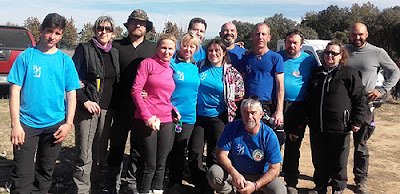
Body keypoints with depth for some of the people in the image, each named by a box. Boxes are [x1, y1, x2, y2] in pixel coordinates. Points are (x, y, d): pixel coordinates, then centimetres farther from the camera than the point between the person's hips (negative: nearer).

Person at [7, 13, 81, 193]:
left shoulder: (65, 60, 3)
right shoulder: (26, 56, -3)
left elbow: (71, 93, 5)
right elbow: (15, 91, -4)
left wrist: (68, 123, -2)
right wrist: (15, 124, -11)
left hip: (55, 125, 3)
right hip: (27, 124, -2)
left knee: (45, 172, 17)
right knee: (23, 174, -2)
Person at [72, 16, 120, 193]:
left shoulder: (115, 53, 14)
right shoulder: (84, 49, -2)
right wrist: (84, 101, -15)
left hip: (107, 109, 5)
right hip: (87, 107, -5)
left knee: (101, 152, 12)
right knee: (85, 154, -4)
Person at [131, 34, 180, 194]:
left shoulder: (171, 70, 14)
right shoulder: (148, 63, -3)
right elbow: (135, 90, -9)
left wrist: (173, 109, 4)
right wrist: (147, 116, -14)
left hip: (166, 120, 6)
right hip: (147, 120, -5)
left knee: (161, 163, 12)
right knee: (149, 165, -1)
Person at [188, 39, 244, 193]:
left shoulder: (232, 72, -1)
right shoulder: (200, 67, 4)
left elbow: (240, 94, 7)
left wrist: (228, 103, 5)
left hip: (218, 117, -2)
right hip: (198, 116, 3)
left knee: (214, 155, 2)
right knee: (194, 153, 2)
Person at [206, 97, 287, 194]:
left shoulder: (269, 136, -15)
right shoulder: (231, 128, -11)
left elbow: (274, 169, -15)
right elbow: (221, 155, -11)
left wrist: (255, 185, -27)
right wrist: (234, 174, -29)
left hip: (260, 176, 0)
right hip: (234, 172, 1)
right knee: (213, 173, -27)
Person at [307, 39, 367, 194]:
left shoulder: (349, 74, -2)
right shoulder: (316, 73, 13)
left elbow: (360, 99, -3)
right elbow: (309, 98, 22)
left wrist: (357, 121, -8)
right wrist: (309, 119, 18)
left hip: (339, 127, -4)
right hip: (317, 127, 5)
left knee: (338, 162, 7)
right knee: (319, 160, 13)